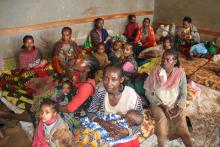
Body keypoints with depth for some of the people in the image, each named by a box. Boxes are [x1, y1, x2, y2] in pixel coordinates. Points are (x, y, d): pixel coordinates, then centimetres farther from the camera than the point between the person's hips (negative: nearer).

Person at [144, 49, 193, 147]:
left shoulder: (180, 73, -6)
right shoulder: (155, 72, -9)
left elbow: (183, 94, 0)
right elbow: (148, 92, -7)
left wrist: (178, 108, -15)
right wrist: (162, 105, -13)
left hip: (175, 104, 1)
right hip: (158, 104, -1)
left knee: (181, 123, -21)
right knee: (162, 120, -27)